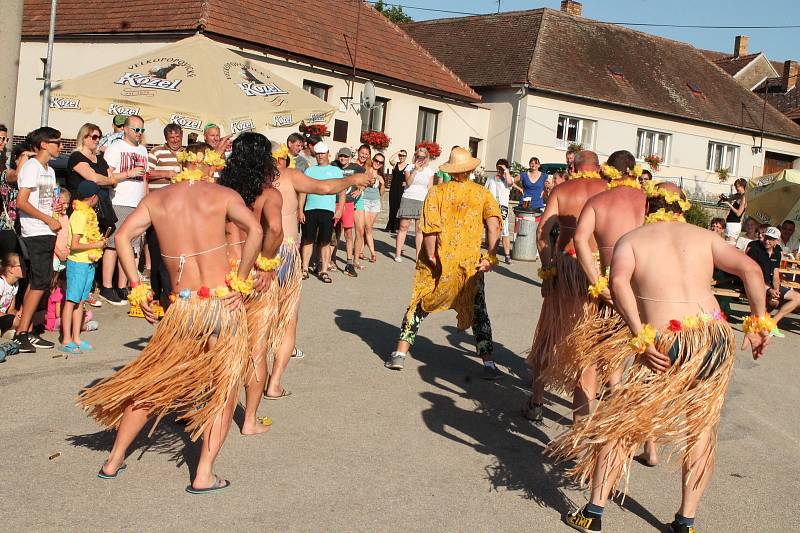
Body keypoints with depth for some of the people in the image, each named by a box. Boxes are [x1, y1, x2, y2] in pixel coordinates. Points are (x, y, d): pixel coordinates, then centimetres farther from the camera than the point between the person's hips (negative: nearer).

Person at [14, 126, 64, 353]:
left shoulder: (49, 170, 18)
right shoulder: (31, 167, -9)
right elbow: (22, 202, -17)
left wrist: (57, 208, 7)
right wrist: (49, 220, -15)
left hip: (46, 233, 9)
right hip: (35, 234, -9)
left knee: (35, 284, 8)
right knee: (39, 283, -11)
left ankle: (27, 333, 11)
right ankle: (21, 333, -7)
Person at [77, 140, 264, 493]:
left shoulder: (156, 199, 8)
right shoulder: (222, 195, 1)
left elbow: (123, 236, -2)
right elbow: (255, 231, -15)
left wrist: (137, 289, 0)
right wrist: (240, 281, -9)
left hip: (182, 308, 3)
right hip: (223, 304, -3)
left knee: (150, 383, 20)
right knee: (223, 389, 10)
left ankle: (114, 460, 27)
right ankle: (204, 475, 6)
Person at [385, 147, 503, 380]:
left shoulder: (437, 191, -2)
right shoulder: (482, 193, 2)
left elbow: (430, 227, -13)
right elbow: (494, 226, -11)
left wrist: (431, 256, -9)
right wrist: (491, 256, -8)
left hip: (437, 262, 0)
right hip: (470, 263, 1)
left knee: (418, 306, 13)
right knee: (478, 312, 12)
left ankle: (400, 354, 10)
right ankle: (489, 363, 9)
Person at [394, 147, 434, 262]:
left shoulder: (429, 171, 11)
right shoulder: (410, 167, 5)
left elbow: (430, 188, 11)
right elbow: (408, 182, -8)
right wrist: (415, 170, -13)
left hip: (422, 201, 1)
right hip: (408, 199, -1)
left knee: (419, 229, -2)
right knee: (403, 227, -3)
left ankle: (418, 254, 3)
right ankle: (398, 254, 1)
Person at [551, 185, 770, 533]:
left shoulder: (630, 240, 10)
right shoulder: (703, 236, 17)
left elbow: (618, 283, -11)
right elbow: (750, 269, 4)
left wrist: (641, 340, -12)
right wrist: (759, 323, 7)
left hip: (666, 344, -3)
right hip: (715, 336, 3)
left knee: (620, 422, 12)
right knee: (701, 428, 18)